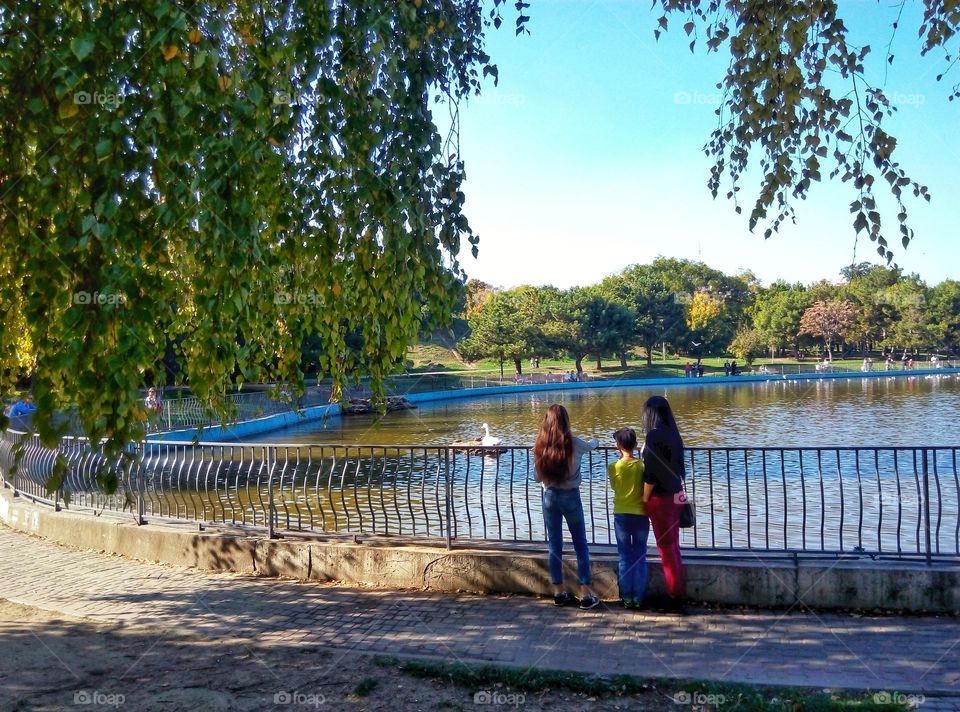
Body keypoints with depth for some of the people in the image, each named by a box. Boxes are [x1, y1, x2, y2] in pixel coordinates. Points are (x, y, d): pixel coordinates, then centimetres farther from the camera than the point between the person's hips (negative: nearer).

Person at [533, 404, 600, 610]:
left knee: (554, 545, 11)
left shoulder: (540, 445, -4)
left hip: (550, 497, 3)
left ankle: (559, 592, 19)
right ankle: (585, 594, 7)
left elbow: (538, 477, 3)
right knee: (580, 544, 7)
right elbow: (591, 445, 12)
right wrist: (595, 441, 35)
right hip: (570, 497, -2)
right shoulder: (573, 443, -11)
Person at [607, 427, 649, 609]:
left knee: (625, 558, 9)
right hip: (641, 515, 0)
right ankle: (638, 598, 9)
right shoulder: (642, 465, -9)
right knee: (640, 558, 8)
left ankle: (627, 598, 10)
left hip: (621, 515, 0)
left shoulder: (613, 467, -8)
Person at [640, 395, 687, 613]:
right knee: (673, 546, 16)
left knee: (666, 547, 2)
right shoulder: (673, 434, 6)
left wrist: (645, 500, -9)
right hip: (676, 495, 8)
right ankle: (678, 592, 24)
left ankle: (674, 597, 9)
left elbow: (651, 473, -19)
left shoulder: (654, 435, -16)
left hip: (660, 498, -8)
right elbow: (677, 466, 10)